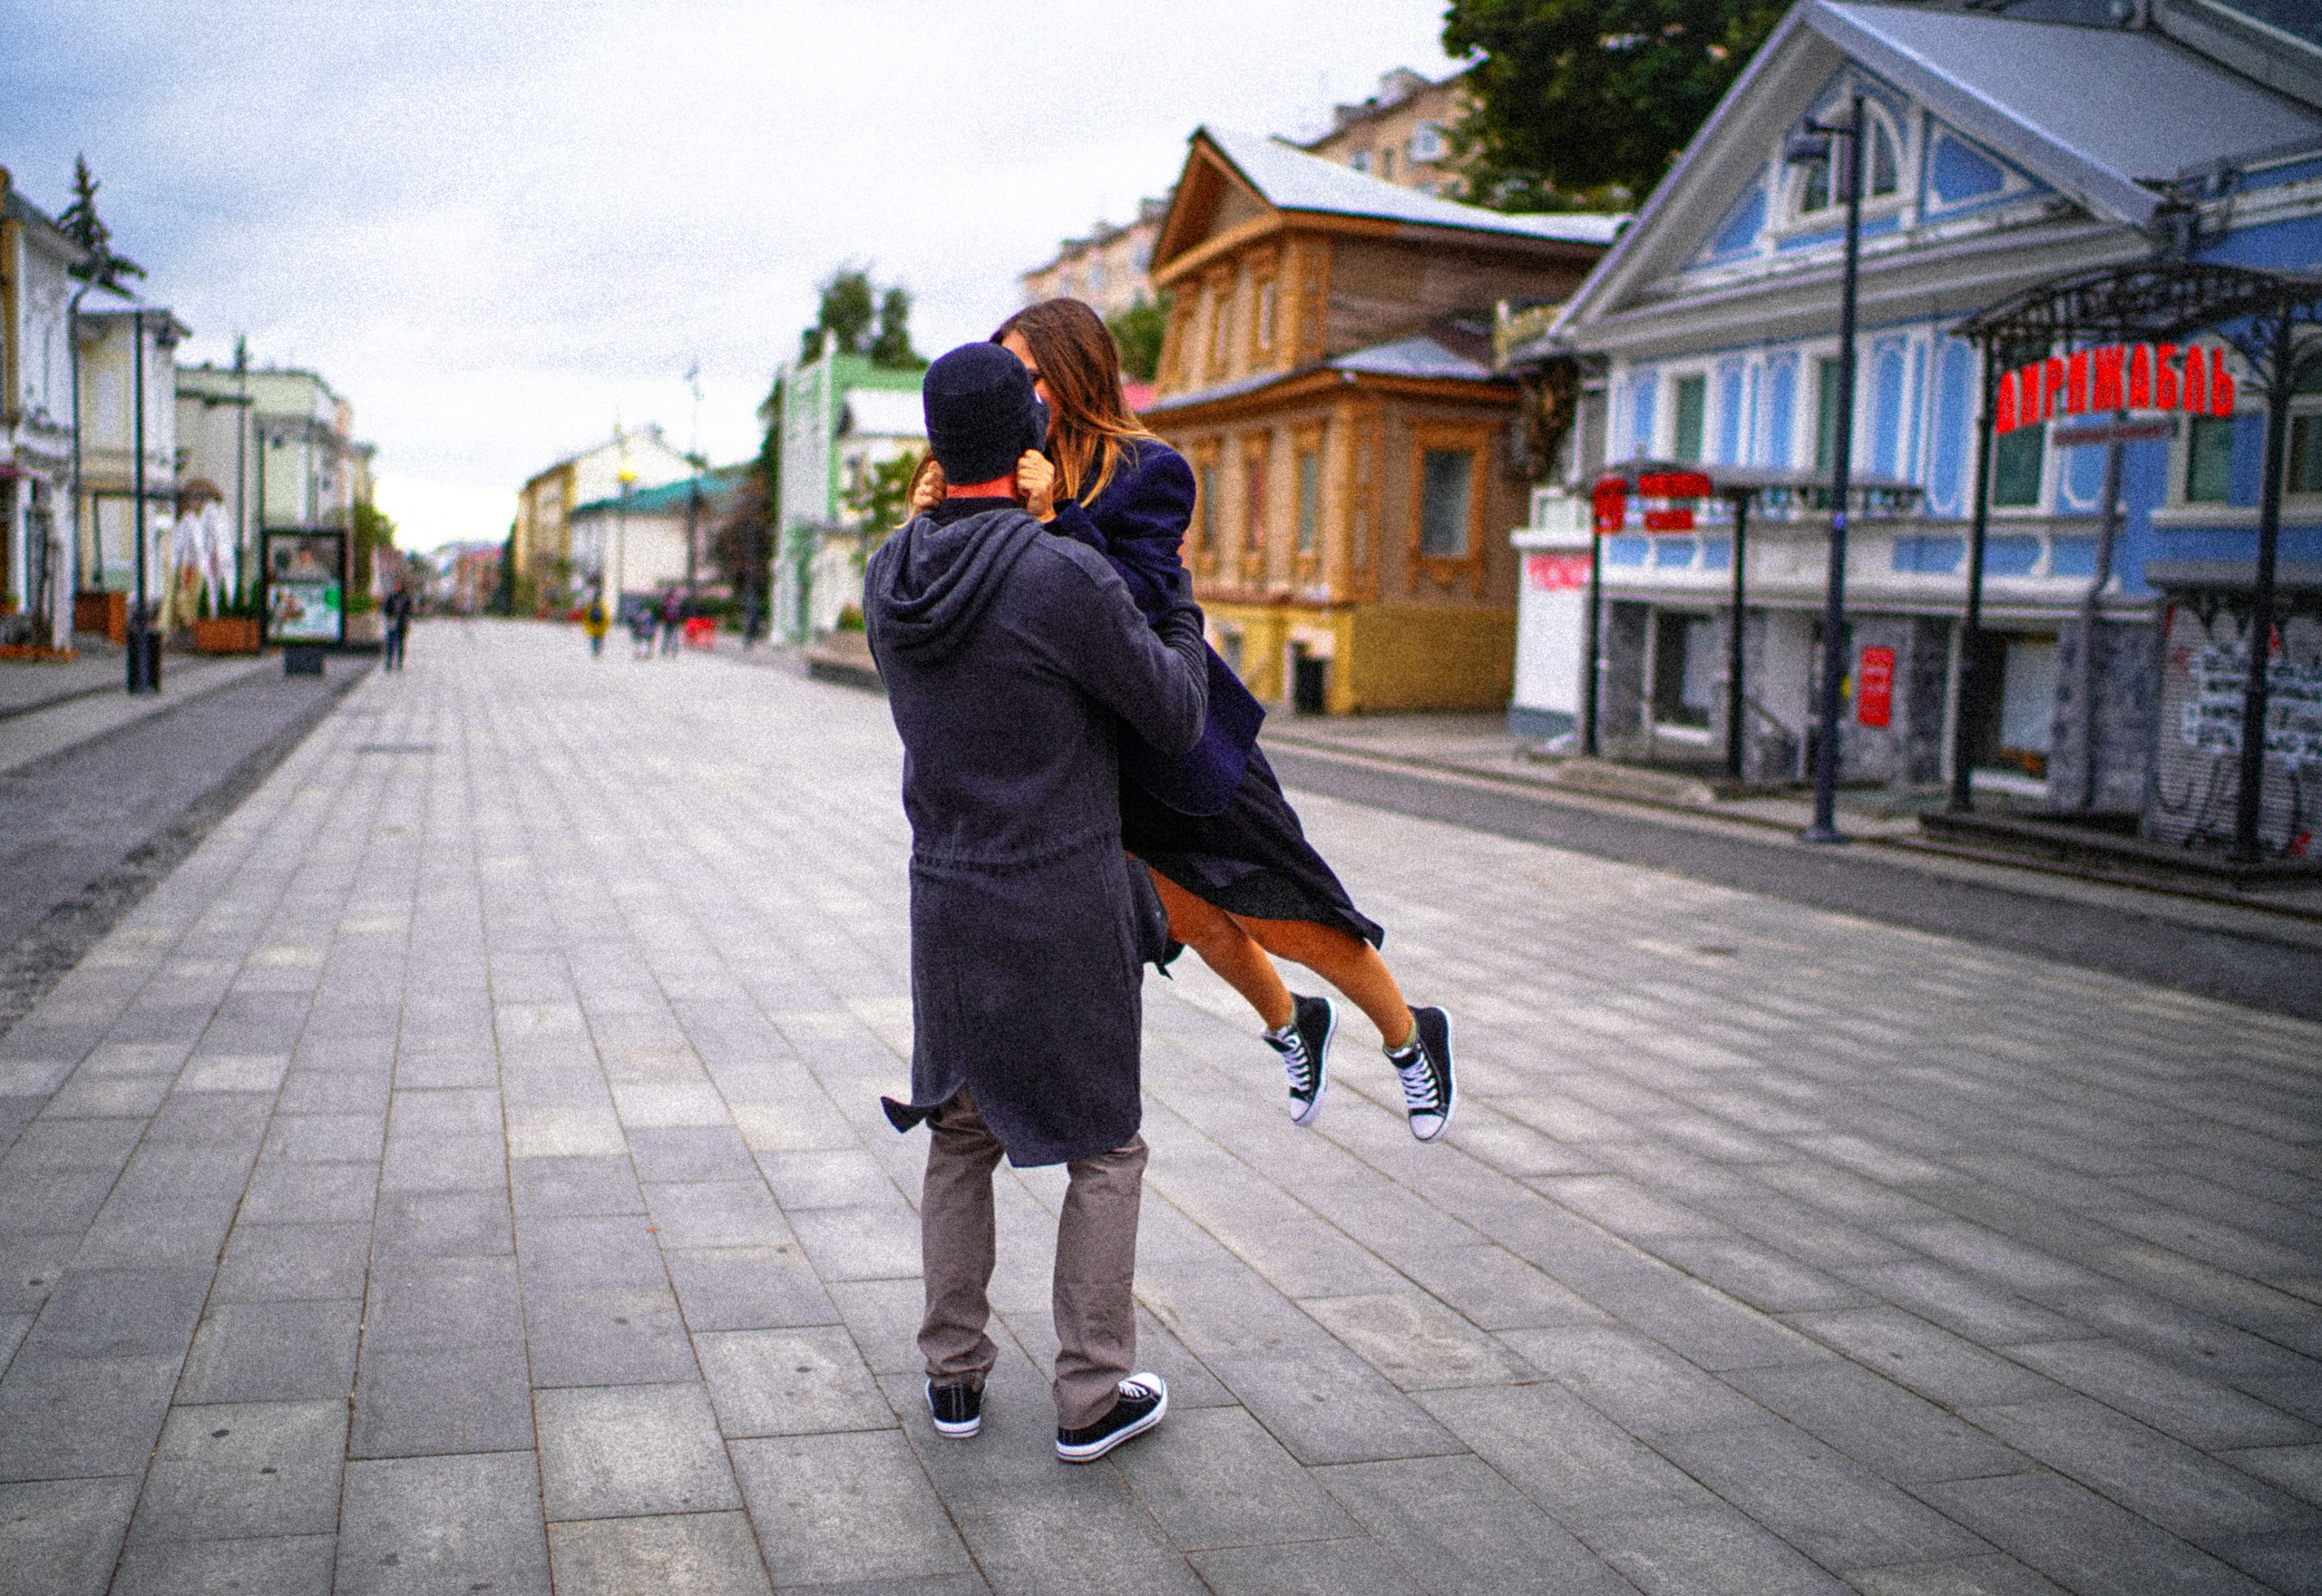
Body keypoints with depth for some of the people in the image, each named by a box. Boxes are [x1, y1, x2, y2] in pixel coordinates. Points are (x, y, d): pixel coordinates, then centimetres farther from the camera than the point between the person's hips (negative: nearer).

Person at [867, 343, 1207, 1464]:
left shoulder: (889, 579, -1)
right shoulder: (1070, 581, -20)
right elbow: (1174, 721, -10)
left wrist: (1027, 530, 13)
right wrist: (1178, 607, 7)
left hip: (946, 899, 5)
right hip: (1066, 912, -5)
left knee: (959, 1134, 19)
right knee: (1104, 1147, 10)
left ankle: (954, 1372, 28)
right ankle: (1092, 1394, 16)